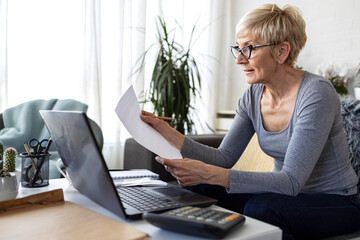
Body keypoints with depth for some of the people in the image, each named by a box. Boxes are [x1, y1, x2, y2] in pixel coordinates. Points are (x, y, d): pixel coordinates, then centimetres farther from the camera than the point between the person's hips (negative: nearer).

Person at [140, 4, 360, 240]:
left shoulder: (316, 93, -24)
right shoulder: (254, 95, -2)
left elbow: (291, 181, -30)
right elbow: (225, 157, -3)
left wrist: (209, 174, -39)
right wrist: (169, 134, -16)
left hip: (335, 203, -5)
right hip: (288, 193, 5)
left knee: (259, 207, -34)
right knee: (198, 190, -13)